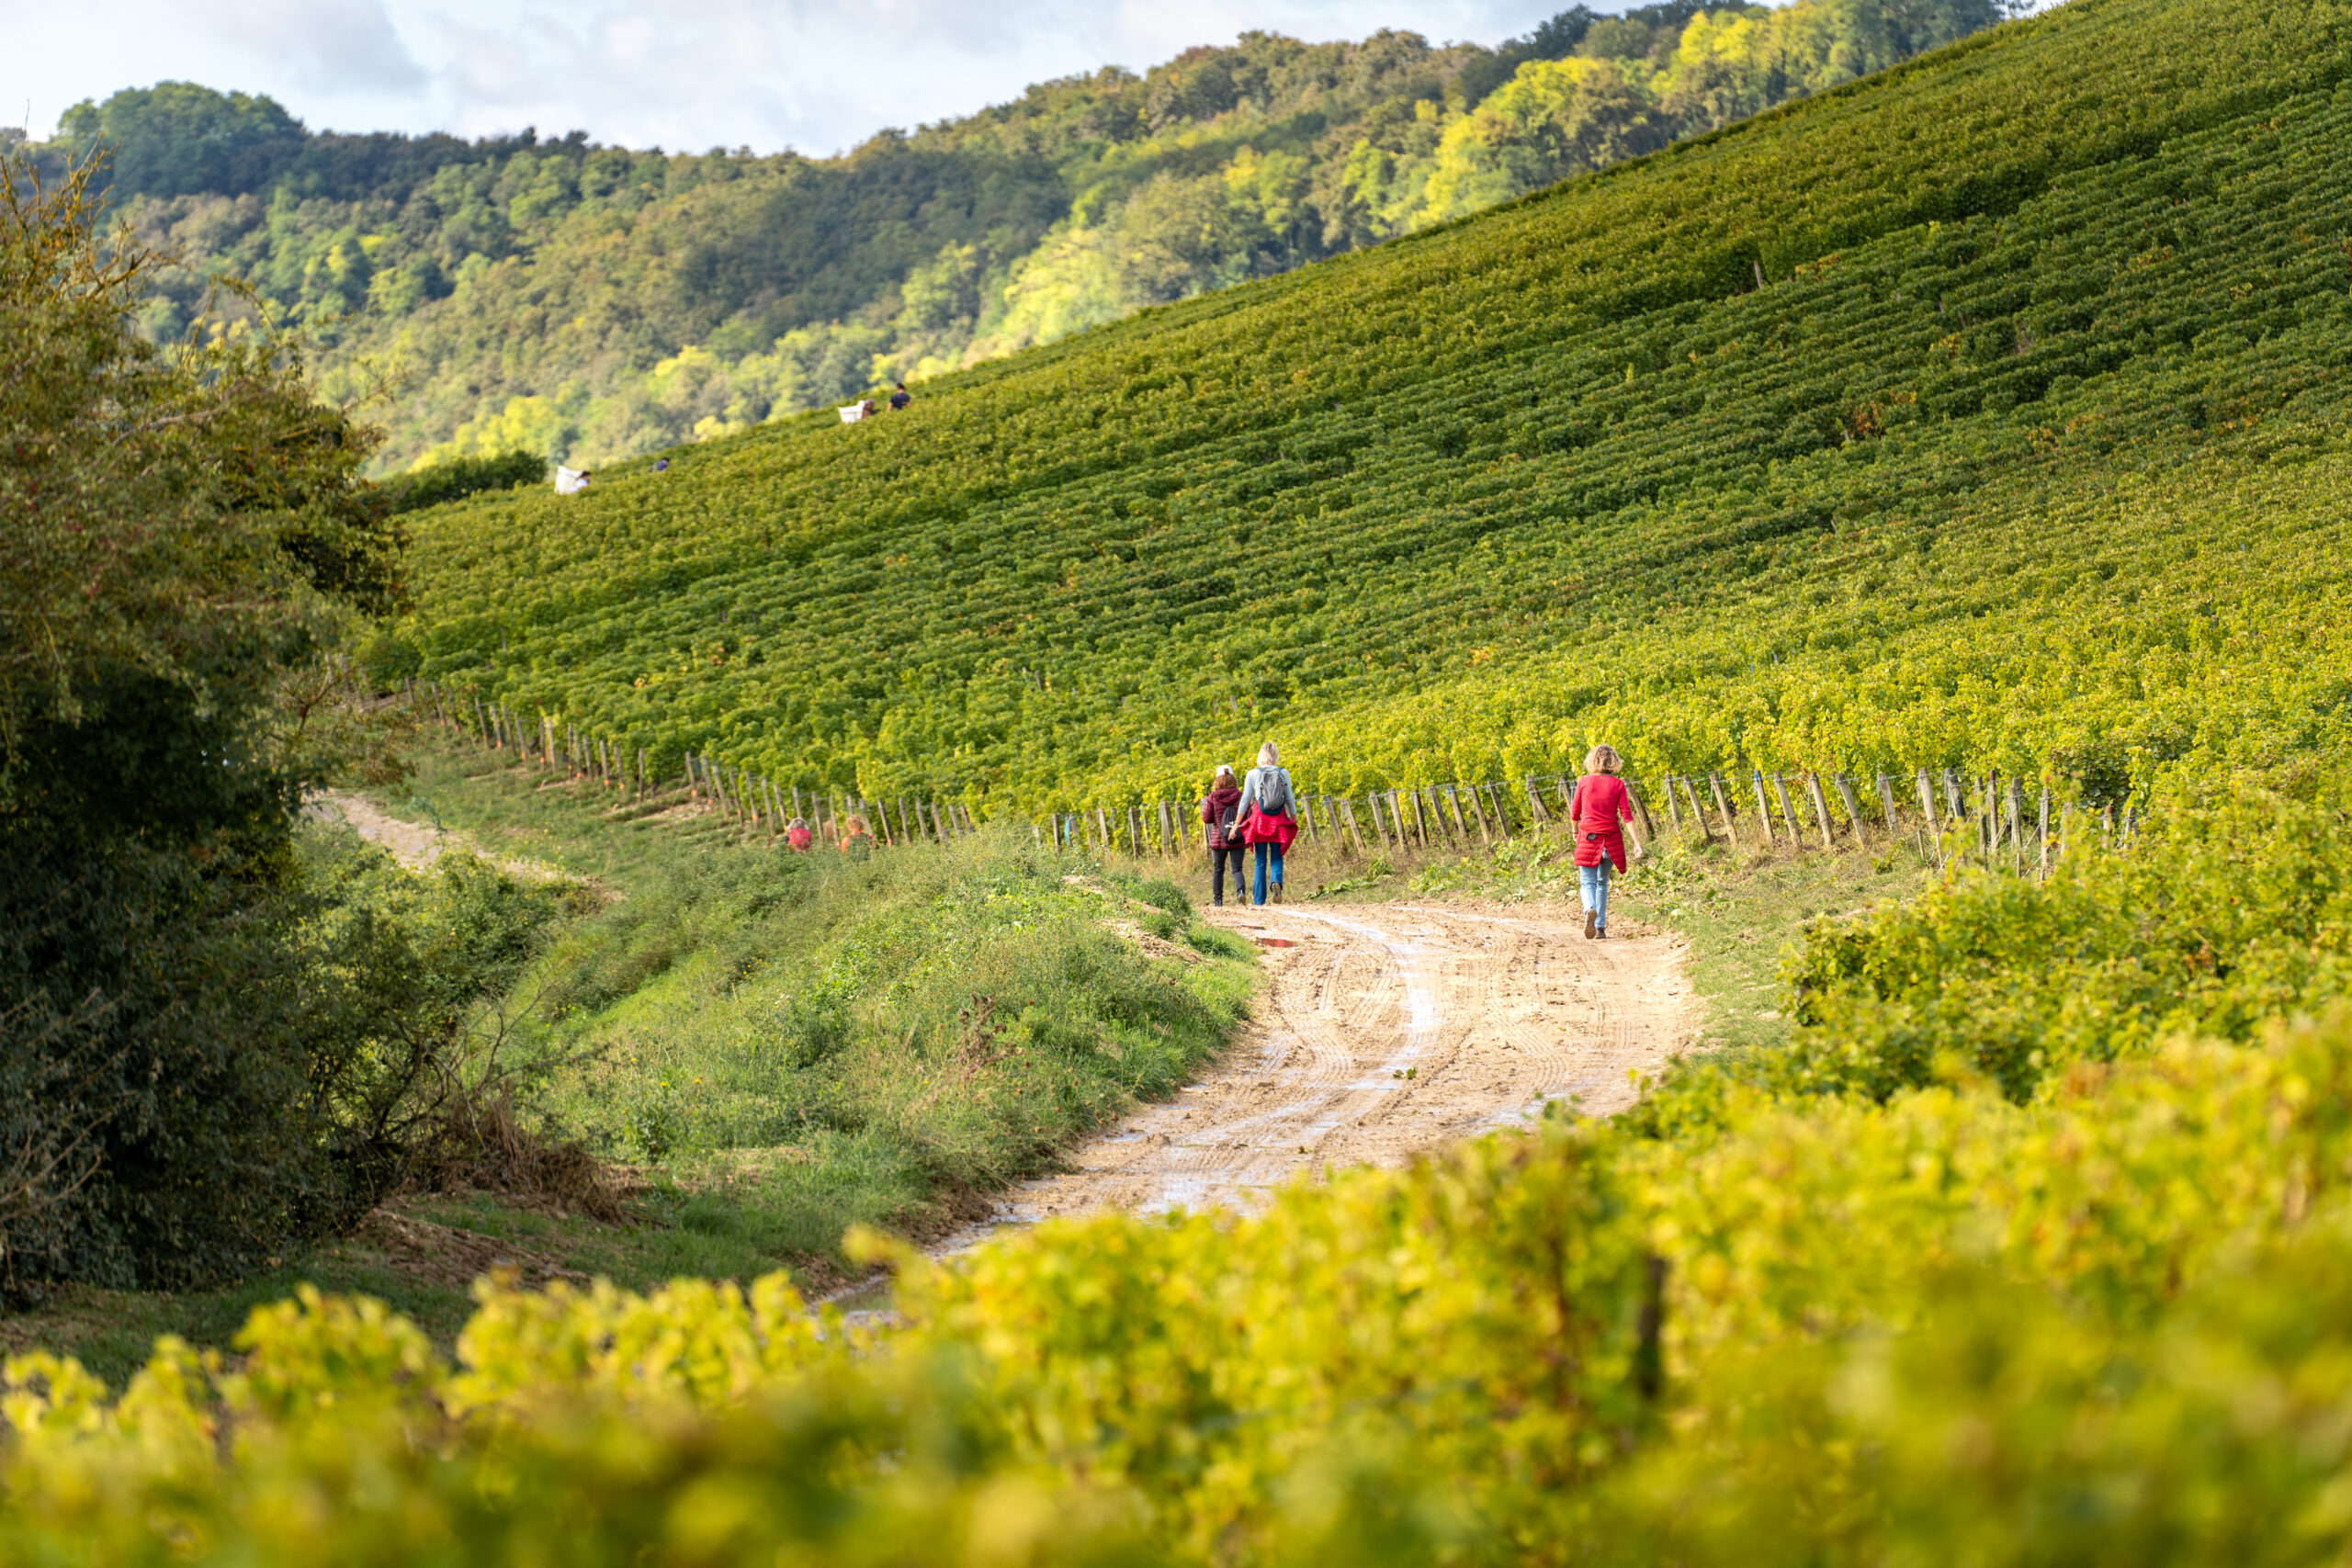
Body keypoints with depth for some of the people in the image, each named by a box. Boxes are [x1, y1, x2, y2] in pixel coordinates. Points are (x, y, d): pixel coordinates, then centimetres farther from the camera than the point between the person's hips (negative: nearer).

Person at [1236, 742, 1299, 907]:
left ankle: (1259, 901, 2)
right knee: (1277, 857, 10)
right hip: (1278, 820, 0)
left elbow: (1245, 800, -2)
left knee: (1260, 862, 5)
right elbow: (1290, 800, 4)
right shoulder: (1283, 773, 0)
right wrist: (1295, 822, 13)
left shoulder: (1253, 774, -2)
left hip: (1259, 819, 0)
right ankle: (1277, 882, -22)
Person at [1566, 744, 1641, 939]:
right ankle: (1600, 927, 17)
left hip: (1588, 837, -1)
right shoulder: (1617, 784, -2)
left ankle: (1589, 910, -34)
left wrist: (1575, 831, 26)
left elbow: (1574, 812, 7)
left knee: (1588, 882, -2)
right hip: (1611, 839, 2)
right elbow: (1626, 815, -7)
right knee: (1602, 883, 17)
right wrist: (1636, 843, -7)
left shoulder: (1584, 782, -1)